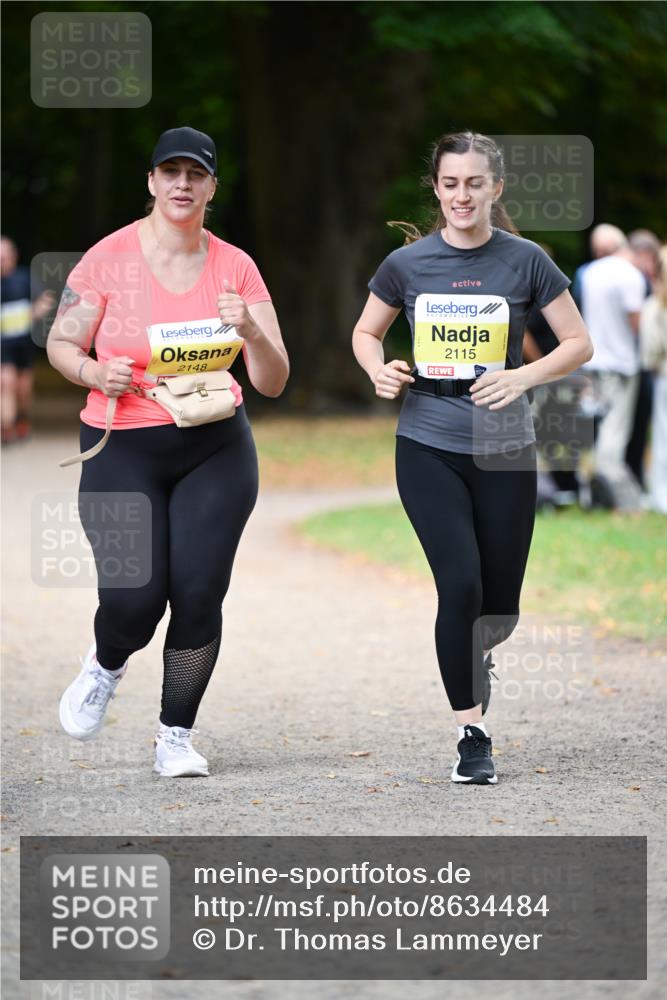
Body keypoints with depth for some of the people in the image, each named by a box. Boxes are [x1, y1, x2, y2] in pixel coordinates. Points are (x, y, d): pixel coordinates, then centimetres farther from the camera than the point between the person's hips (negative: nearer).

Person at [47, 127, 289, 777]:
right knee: (134, 598, -13)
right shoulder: (109, 258, -6)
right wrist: (97, 372, -17)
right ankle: (105, 666, 24)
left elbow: (273, 383, 0)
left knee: (199, 594, -6)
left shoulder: (235, 267, 0)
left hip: (215, 449, 2)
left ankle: (176, 736, 14)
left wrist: (251, 331, -20)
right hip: (123, 449, -2)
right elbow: (60, 344, 4)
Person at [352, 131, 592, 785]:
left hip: (503, 450, 1)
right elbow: (366, 331, 14)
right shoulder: (407, 264, -1)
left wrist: (524, 377, -16)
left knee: (499, 606, 6)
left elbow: (579, 343, 0)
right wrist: (378, 370, -8)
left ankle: (475, 651, 44)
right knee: (461, 584, -15)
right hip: (427, 446, 0)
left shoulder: (525, 262, -3)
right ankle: (472, 733, -3)